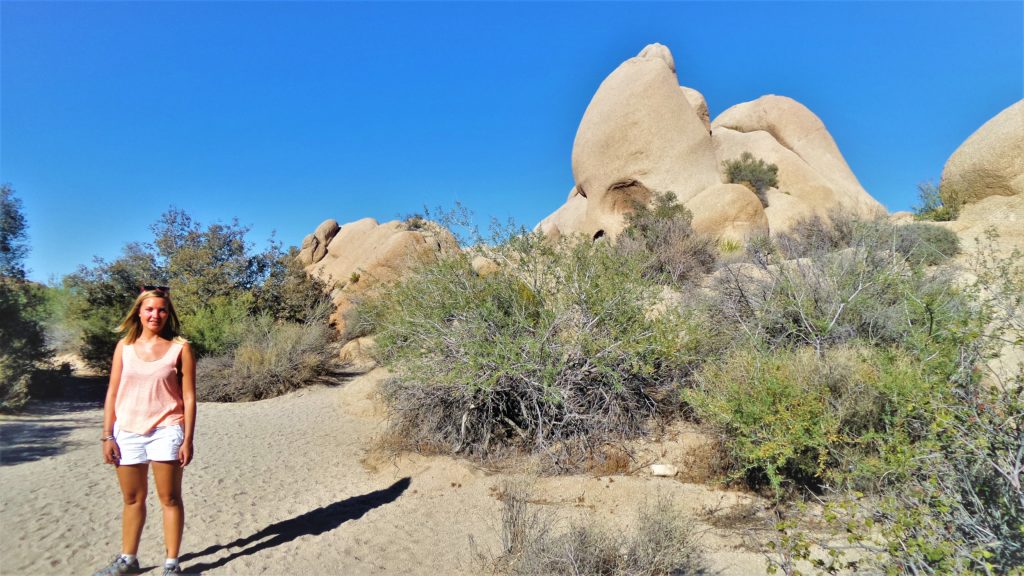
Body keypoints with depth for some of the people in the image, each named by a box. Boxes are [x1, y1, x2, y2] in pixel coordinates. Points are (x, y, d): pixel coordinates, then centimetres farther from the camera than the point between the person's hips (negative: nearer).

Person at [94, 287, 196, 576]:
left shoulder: (179, 348, -3)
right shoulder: (124, 346, 6)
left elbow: (189, 397, -4)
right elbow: (112, 393, 7)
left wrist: (187, 440, -8)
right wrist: (107, 436, 2)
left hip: (165, 431, -3)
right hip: (128, 432, 3)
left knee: (170, 499, 3)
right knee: (132, 499, 15)